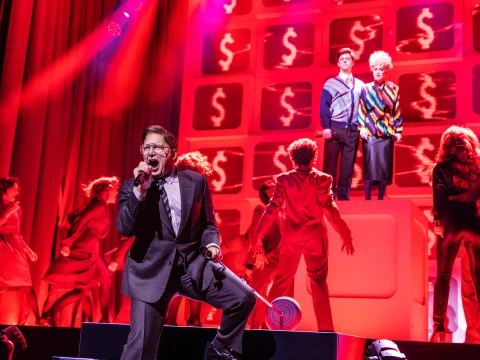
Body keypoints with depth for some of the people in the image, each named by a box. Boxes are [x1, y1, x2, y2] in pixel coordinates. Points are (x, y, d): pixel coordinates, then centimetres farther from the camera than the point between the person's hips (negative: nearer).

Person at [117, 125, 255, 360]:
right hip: (151, 270, -2)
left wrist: (211, 244, -8)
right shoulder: (131, 187, 3)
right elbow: (125, 229, -10)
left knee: (244, 298, -12)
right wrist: (139, 189, -18)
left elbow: (207, 223, 14)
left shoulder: (196, 181, 8)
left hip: (193, 263, 2)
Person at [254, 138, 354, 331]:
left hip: (291, 238, 2)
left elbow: (272, 209, -4)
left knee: (281, 282, 12)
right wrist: (345, 233, -4)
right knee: (319, 283, 7)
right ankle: (326, 329, 7)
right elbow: (329, 209, -11)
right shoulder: (321, 179, -8)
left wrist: (259, 235, 2)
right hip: (315, 237, -2)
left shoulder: (284, 179, -2)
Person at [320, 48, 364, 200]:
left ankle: (344, 195, 9)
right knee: (330, 164, -2)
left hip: (353, 130, 3)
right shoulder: (330, 83, 6)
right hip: (335, 128, -2)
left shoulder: (360, 85, 15)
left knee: (348, 165, 3)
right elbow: (324, 106, -1)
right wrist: (326, 127, -11)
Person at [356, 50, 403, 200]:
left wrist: (398, 130, 3)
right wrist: (362, 128, -6)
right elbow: (361, 110, 4)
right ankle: (367, 198, 1)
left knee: (385, 166, 2)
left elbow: (397, 111, 7)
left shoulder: (394, 89, 6)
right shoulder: (366, 89, 4)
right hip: (370, 133, -1)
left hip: (387, 133, 1)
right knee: (370, 165, -5)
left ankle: (381, 198, 11)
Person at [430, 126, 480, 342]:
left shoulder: (442, 168, 5)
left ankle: (439, 325, -4)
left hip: (452, 224, -1)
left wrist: (437, 221, -6)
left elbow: (439, 198, -2)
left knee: (443, 276, 2)